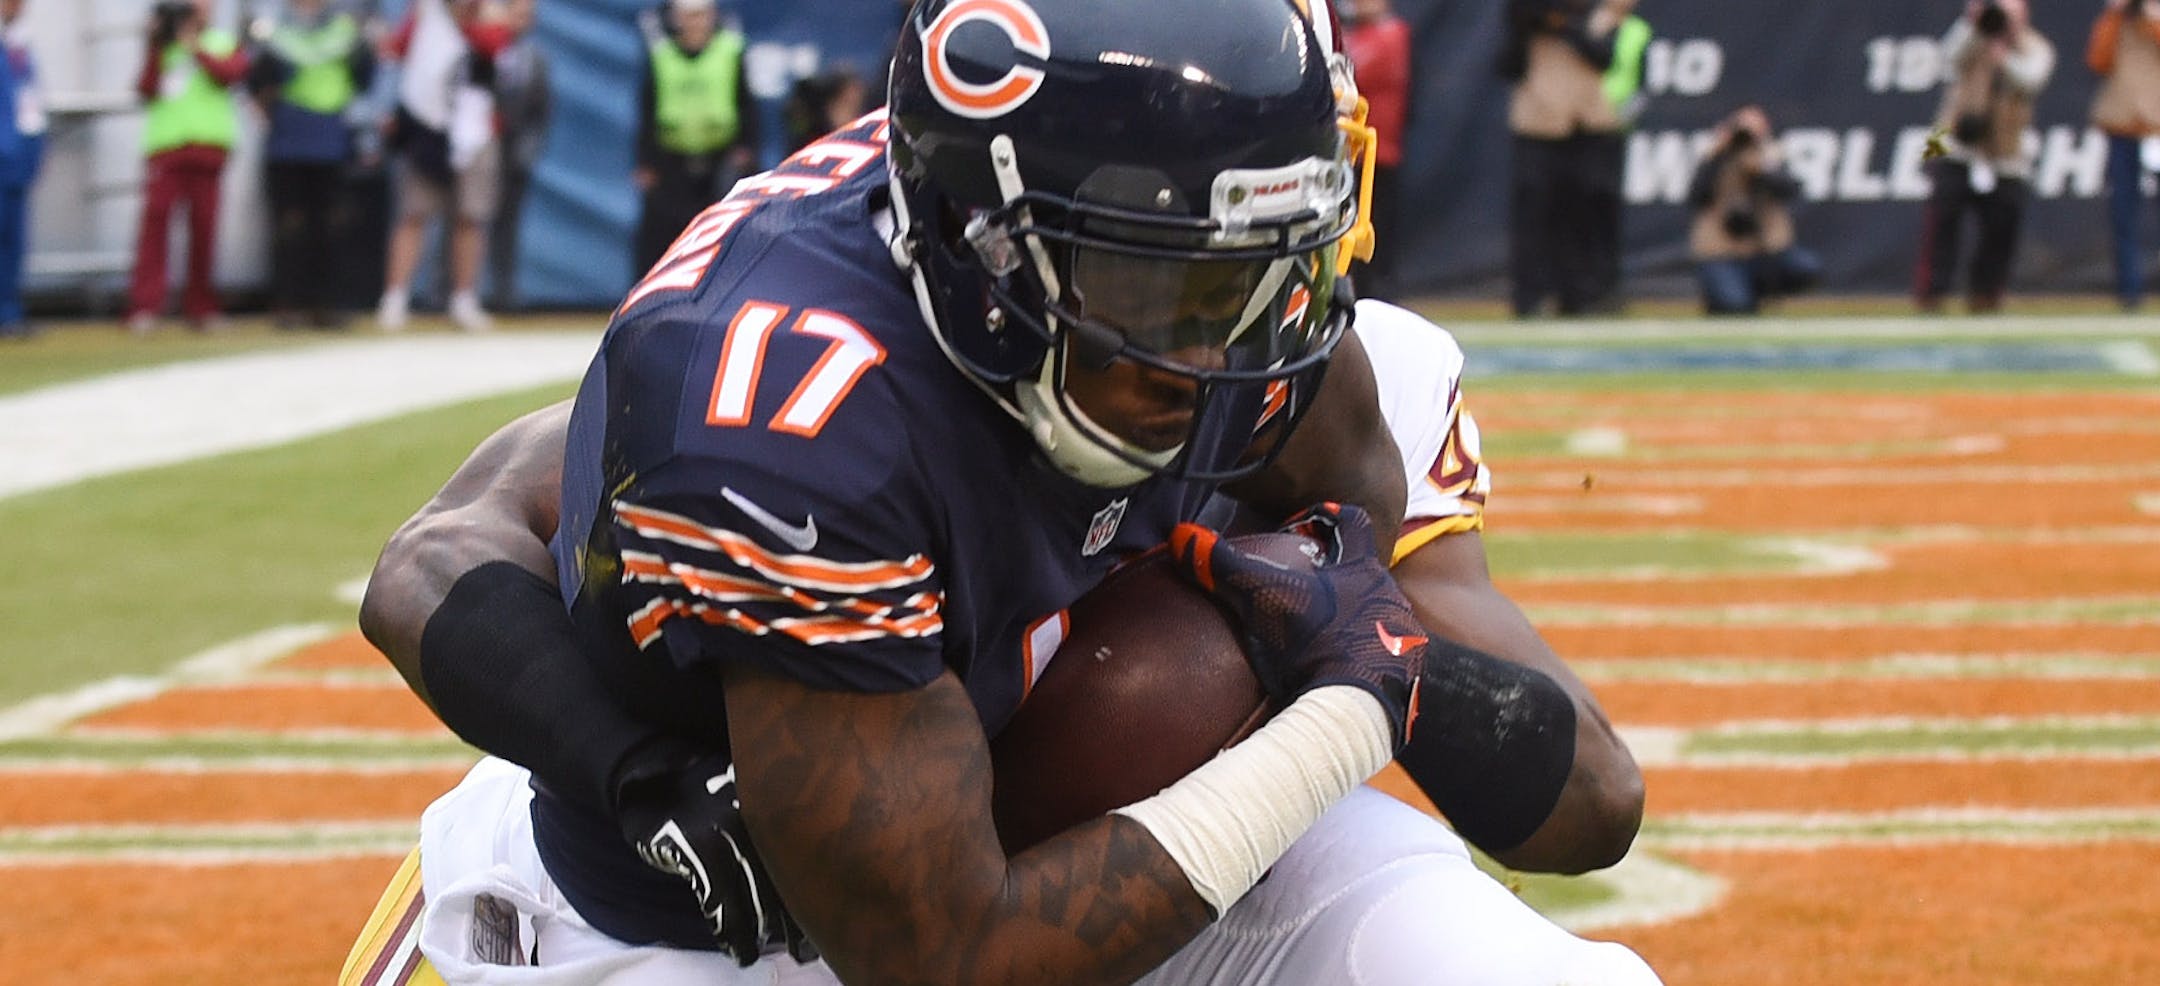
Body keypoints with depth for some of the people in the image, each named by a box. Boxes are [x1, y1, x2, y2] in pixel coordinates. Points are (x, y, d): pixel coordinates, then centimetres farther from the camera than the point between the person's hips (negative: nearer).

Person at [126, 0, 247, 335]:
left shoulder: (223, 44, 17)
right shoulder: (163, 49, 17)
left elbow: (231, 71, -4)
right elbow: (146, 89, 3)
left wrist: (195, 47, -7)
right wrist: (154, 46, -3)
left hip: (208, 147, 1)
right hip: (165, 145, -1)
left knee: (205, 225, 2)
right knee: (154, 219, -13)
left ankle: (201, 307, 11)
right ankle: (144, 306, -16)